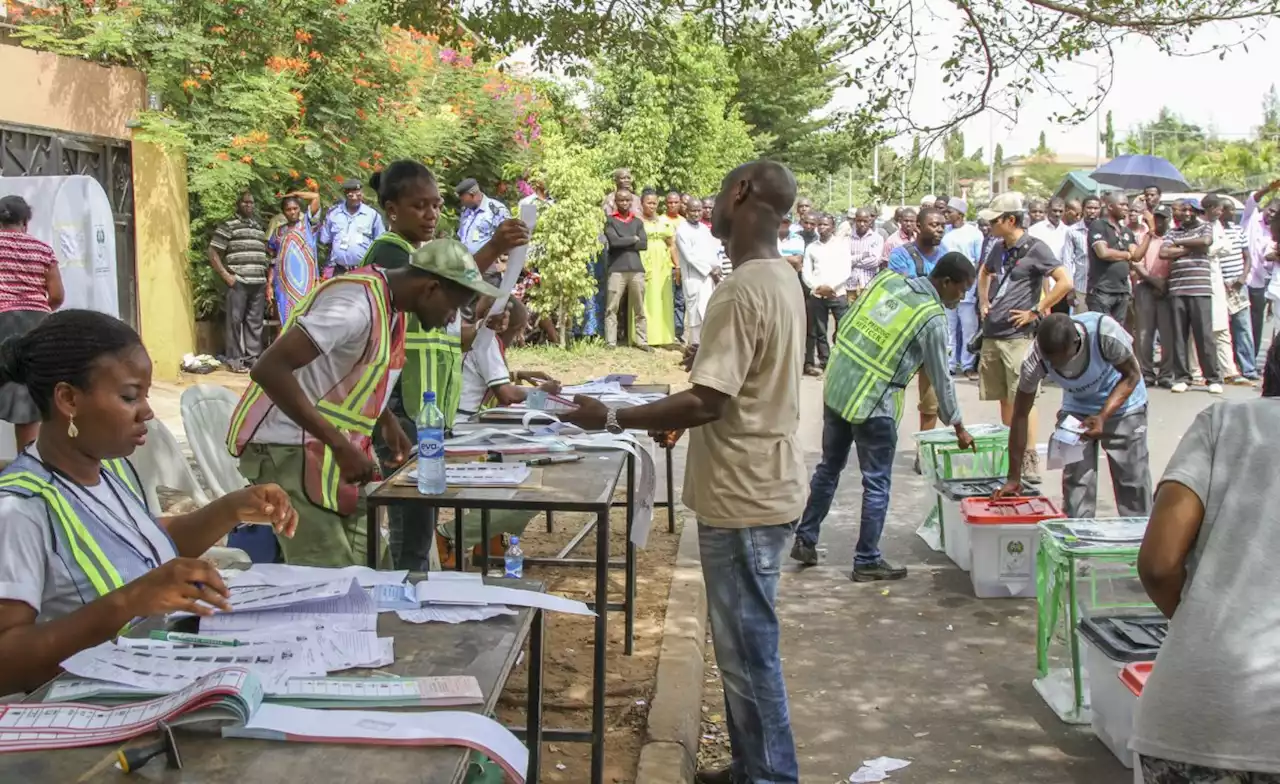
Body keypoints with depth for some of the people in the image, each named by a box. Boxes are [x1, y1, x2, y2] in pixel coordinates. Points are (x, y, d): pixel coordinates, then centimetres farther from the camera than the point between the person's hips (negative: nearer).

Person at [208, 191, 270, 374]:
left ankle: (253, 358, 13)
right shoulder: (227, 226, 2)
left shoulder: (260, 228, 21)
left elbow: (267, 255, 27)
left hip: (259, 283, 5)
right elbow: (213, 254, -2)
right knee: (235, 320, -3)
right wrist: (225, 275, -9)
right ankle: (234, 360, 1)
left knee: (255, 322, 7)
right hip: (238, 282, -5)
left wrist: (268, 278, 15)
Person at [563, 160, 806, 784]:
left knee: (747, 650, 2)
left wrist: (612, 419, -20)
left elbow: (707, 402, -26)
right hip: (758, 487, 10)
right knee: (744, 643, 19)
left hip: (744, 499, -10)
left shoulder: (743, 291, -22)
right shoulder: (780, 279, 10)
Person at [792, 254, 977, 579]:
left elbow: (845, 326, 10)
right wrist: (958, 427, 10)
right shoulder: (933, 320, -10)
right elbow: (941, 380, -2)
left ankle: (804, 540, 28)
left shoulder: (887, 279, 5)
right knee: (877, 484, 7)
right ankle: (867, 561, 15)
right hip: (872, 405, -7)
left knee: (829, 467, 20)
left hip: (836, 386, 7)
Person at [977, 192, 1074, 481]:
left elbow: (1066, 283, -16)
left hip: (1018, 336, -7)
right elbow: (984, 273, 35)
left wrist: (1035, 311, -14)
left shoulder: (1034, 248, -9)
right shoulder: (999, 249, 13)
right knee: (1004, 400, 12)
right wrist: (983, 302, 20)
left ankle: (1030, 461, -1)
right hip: (992, 334, 7)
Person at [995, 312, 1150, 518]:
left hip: (1122, 402, -2)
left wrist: (1103, 417, -33)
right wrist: (1014, 478, -17)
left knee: (1132, 478, 0)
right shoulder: (1035, 359, -30)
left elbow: (1132, 375, -19)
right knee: (1075, 483, -5)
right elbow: (1020, 415, -19)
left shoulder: (1106, 333, -37)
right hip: (1076, 409, 2)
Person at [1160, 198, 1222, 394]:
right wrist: (1189, 248, -4)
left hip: (1200, 289, -2)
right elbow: (1163, 253, -1)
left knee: (1204, 334, -4)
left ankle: (1213, 378, 1)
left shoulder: (1205, 227, 12)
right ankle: (1182, 377, 8)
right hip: (1177, 290, 2)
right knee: (1179, 335, 2)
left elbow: (1205, 241, -10)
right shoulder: (1172, 233, 16)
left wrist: (1180, 243, 1)